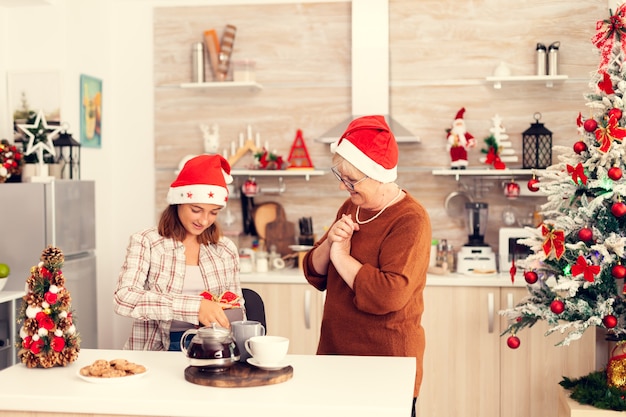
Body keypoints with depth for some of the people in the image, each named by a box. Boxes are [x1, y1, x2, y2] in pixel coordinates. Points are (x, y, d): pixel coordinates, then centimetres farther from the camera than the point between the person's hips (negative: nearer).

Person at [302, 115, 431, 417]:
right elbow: (314, 274, 10)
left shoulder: (410, 220, -16)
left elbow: (391, 295, -29)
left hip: (387, 360, -7)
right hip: (334, 352, 7)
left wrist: (342, 257, -17)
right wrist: (329, 243, -10)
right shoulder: (351, 207, 9)